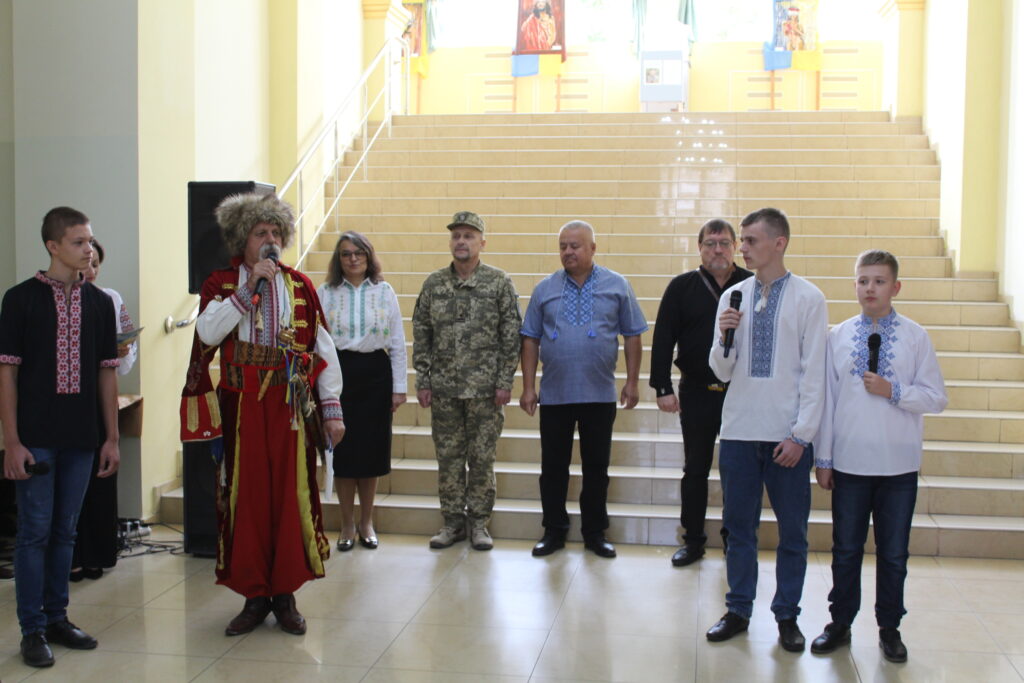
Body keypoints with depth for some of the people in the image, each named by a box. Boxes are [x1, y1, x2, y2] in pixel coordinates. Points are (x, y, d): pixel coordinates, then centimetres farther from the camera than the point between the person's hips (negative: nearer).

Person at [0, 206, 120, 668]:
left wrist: (112, 438, 7)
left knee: (64, 531, 12)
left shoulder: (100, 303, 7)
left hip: (81, 438, 4)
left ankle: (57, 617, 24)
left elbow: (106, 371, 10)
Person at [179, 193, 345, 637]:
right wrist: (250, 288, -15)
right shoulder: (221, 284, 5)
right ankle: (255, 596, 15)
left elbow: (323, 349, 6)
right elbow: (208, 332, -14)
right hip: (242, 408, -1)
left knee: (291, 497, 2)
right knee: (246, 498, 2)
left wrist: (331, 409, 1)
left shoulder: (300, 286, 8)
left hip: (291, 409, 1)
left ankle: (285, 595, 15)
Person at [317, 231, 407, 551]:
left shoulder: (384, 292, 4)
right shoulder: (324, 293, 3)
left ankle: (366, 522, 22)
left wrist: (399, 387, 1)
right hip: (337, 372, 0)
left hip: (375, 372, 1)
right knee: (342, 449, 3)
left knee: (371, 449, 5)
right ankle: (347, 525, 18)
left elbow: (397, 343, 4)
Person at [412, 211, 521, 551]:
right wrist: (422, 381, 2)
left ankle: (478, 522, 16)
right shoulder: (433, 283, 7)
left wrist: (505, 382, -8)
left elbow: (511, 336, -3)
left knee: (482, 458, 4)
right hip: (443, 388, 2)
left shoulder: (500, 282, -1)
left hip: (485, 388, -2)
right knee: (448, 456, 8)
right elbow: (421, 335, 7)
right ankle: (452, 521, 19)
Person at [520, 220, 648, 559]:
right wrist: (528, 387, 0)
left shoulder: (617, 286, 1)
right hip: (554, 394, 1)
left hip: (600, 394, -1)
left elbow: (632, 337, 4)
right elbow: (530, 340, 4)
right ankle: (554, 531, 20)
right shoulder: (545, 289, 4)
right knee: (553, 466, 7)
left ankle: (595, 532, 20)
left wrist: (632, 382, -1)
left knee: (596, 466, 7)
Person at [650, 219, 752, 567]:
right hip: (697, 393, 1)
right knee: (695, 469, 10)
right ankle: (693, 540, 22)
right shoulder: (682, 287, 2)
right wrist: (663, 388, -5)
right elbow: (663, 340, 1)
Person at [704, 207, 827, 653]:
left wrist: (801, 435, -10)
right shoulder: (732, 297, 6)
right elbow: (723, 371, 8)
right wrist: (724, 337, -12)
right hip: (739, 431, 3)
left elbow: (814, 373, -5)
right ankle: (738, 610, 24)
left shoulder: (809, 299, -3)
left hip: (787, 435, -3)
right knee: (739, 526, 11)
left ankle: (787, 616, 21)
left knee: (792, 529, 7)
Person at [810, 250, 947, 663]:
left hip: (898, 464, -1)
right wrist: (822, 459, 2)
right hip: (848, 462, 1)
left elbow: (936, 398, -1)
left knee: (893, 552, 10)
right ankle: (840, 623, 25)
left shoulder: (915, 336, -1)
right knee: (846, 548, 11)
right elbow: (827, 398, 3)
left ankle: (889, 628, 25)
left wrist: (893, 391, -17)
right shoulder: (838, 336, 2)